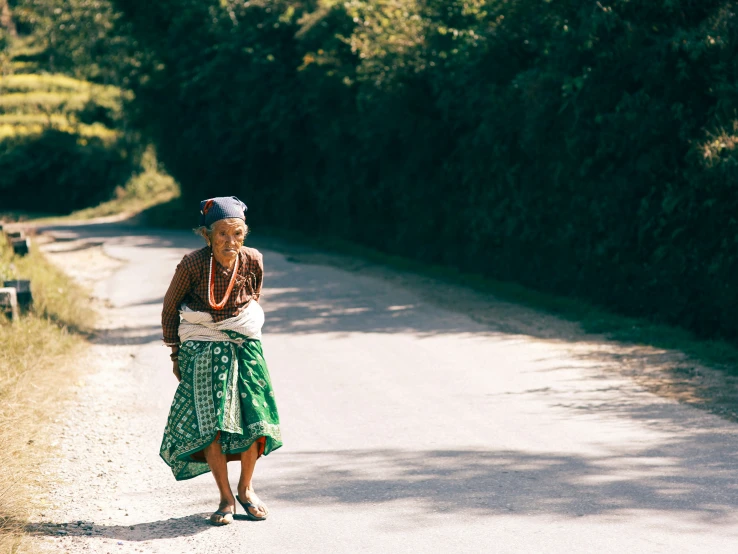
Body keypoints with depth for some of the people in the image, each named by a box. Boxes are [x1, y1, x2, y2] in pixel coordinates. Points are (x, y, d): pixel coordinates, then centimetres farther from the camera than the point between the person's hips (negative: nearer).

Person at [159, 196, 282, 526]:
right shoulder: (193, 264, -17)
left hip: (244, 348, 3)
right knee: (209, 423, -8)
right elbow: (170, 307, -2)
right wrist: (176, 353, 2)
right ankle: (226, 498, 5)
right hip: (203, 350, -2)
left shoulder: (252, 261, -9)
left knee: (255, 420, -1)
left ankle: (246, 488, 20)